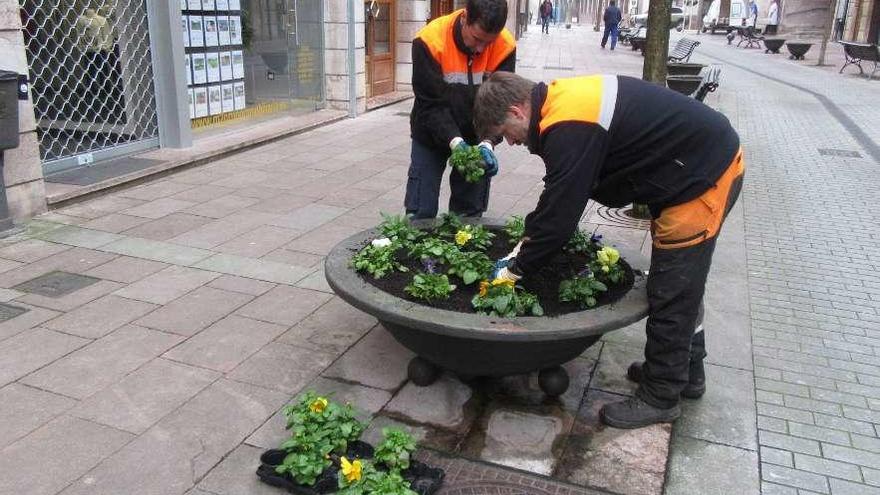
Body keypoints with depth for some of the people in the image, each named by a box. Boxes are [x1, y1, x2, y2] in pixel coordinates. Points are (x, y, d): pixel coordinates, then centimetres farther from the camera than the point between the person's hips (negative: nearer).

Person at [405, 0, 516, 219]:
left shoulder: (505, 47, -18)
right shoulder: (430, 41, -24)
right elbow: (431, 104, -22)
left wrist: (487, 143, -34)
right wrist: (454, 141, -36)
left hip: (476, 137, 2)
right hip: (431, 135, -1)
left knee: (470, 214, 8)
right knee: (421, 214, -1)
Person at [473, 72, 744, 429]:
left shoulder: (568, 129, -27)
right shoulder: (563, 103, 5)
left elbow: (560, 215, -23)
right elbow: (556, 197, 13)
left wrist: (516, 269, -9)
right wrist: (526, 243, 13)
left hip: (705, 173, -10)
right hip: (707, 158, 10)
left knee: (672, 291, -1)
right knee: (679, 283, 20)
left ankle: (660, 397, 15)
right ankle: (686, 371, 37)